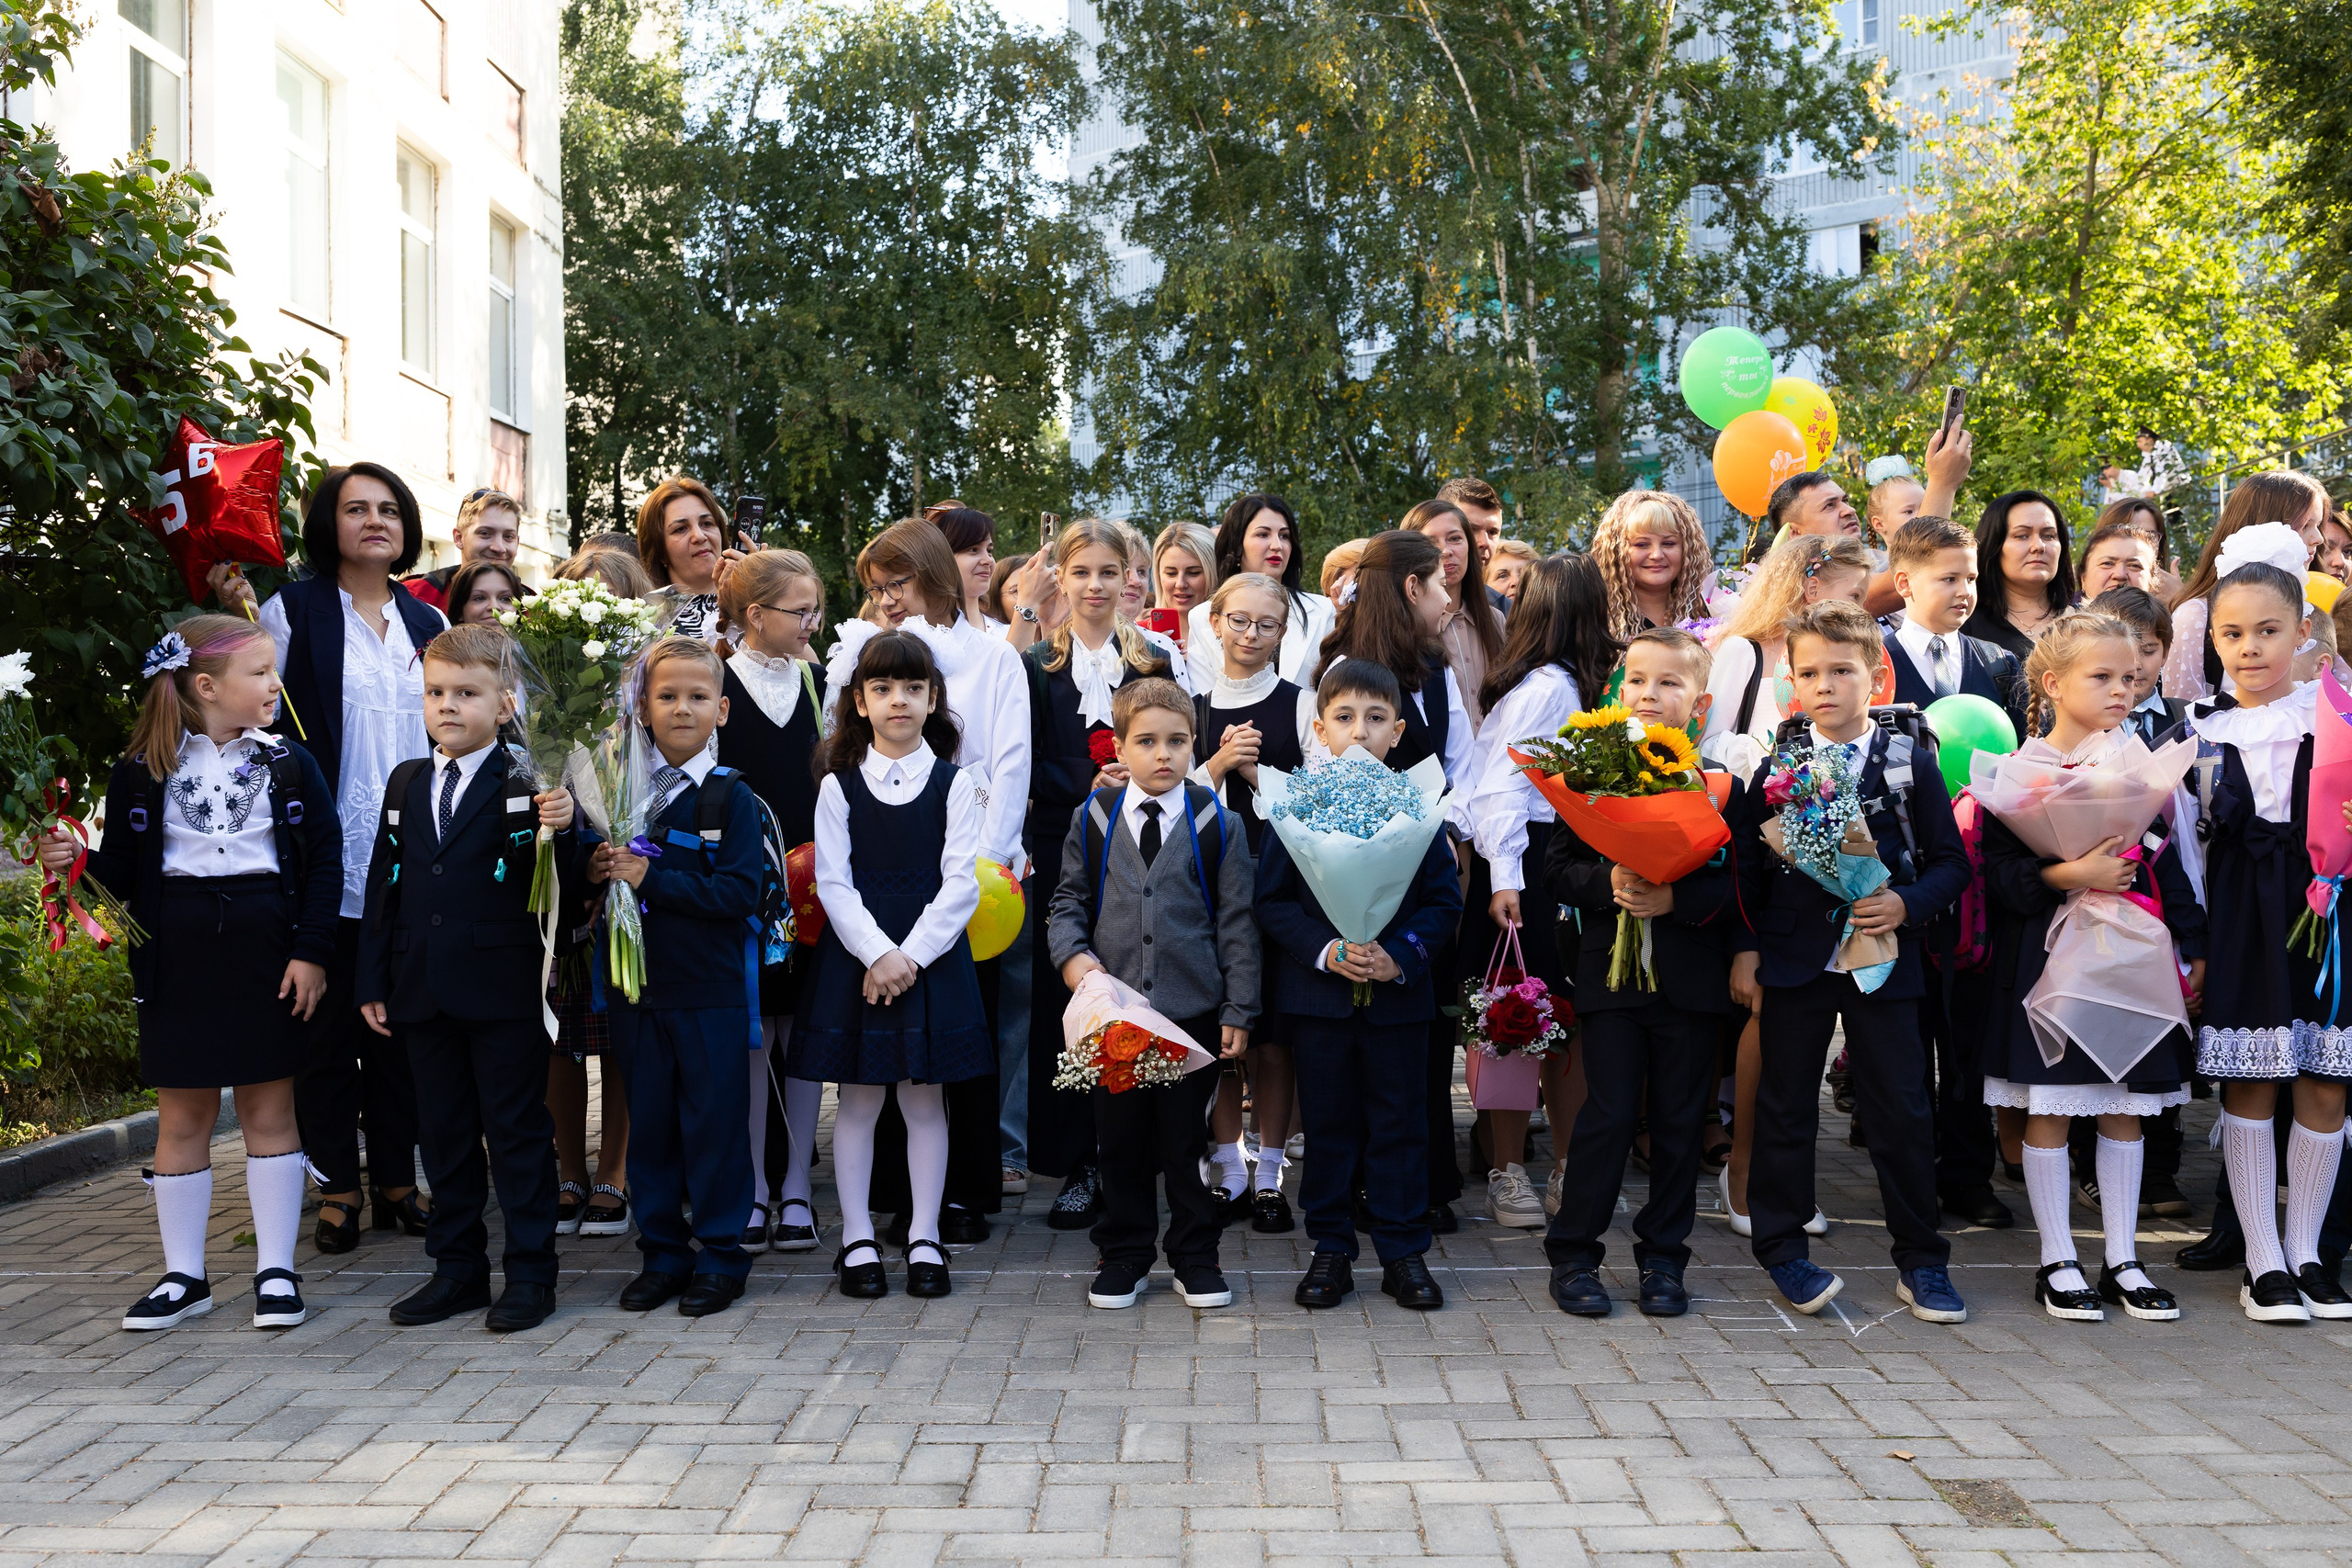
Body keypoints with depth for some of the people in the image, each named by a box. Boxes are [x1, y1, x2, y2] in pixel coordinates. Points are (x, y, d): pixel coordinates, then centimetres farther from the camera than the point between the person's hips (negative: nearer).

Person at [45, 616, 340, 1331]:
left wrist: (311, 951, -7)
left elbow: (323, 858, 0)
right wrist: (76, 862, -18)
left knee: (269, 1110, 6)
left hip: (267, 950, 0)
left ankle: (276, 1271, 15)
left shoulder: (288, 763, 2)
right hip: (176, 957, 0)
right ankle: (183, 1276, 20)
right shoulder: (140, 774, 1)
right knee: (181, 1116, 8)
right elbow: (123, 872, 3)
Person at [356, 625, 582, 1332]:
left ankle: (530, 1272, 13)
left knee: (518, 1132, 3)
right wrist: (372, 982, 11)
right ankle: (458, 1268, 26)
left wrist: (561, 830, -30)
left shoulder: (526, 787, -7)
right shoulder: (405, 783, 11)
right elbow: (383, 883, 13)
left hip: (504, 990, -6)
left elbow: (563, 891, -12)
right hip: (422, 994, 6)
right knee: (444, 1134, 14)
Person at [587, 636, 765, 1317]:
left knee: (714, 1121, 4)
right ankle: (662, 1253, 24)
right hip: (637, 983, 4)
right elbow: (593, 868, 10)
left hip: (711, 988, -4)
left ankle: (721, 1256, 17)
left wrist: (650, 878, -21)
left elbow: (738, 894, -16)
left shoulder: (732, 797, -6)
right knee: (648, 1122, 12)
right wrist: (595, 871, -13)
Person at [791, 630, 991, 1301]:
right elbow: (833, 883, -2)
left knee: (925, 1098, 5)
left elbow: (960, 884, -4)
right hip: (855, 955, 0)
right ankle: (858, 1239, 14)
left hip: (933, 956, 0)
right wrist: (877, 953, -14)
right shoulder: (839, 787, 3)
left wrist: (912, 955, -13)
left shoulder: (953, 785, 2)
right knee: (857, 1099, 4)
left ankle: (924, 1238, 14)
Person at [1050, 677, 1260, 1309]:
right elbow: (1069, 900, 12)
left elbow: (1237, 919, 0)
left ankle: (1195, 1257, 23)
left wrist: (1239, 1009, -3)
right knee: (1120, 1139, 10)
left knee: (1185, 1139, 7)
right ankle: (1124, 1256, 24)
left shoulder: (1216, 823, -1)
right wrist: (1072, 953, -9)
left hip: (1193, 1011, -1)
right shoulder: (1093, 818, 3)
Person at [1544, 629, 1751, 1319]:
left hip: (1693, 977, 1)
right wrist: (1607, 885, -16)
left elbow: (1737, 884, -4)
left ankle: (1663, 1257, 22)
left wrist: (1675, 899, -18)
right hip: (1612, 971, -1)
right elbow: (1557, 867, 2)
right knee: (1608, 1114, 0)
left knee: (1679, 1120, 8)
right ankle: (1572, 1254, 13)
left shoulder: (1721, 785, 1)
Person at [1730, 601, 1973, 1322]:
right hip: (1793, 962, 1)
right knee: (1786, 1107, 8)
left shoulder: (1910, 766, 0)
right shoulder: (1777, 767, 2)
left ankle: (1920, 1261, 17)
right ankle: (1782, 1250, 21)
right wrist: (1744, 950, 0)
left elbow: (1950, 862, 2)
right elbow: (1746, 864, 5)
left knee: (1902, 1111, 4)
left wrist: (1908, 904, -15)